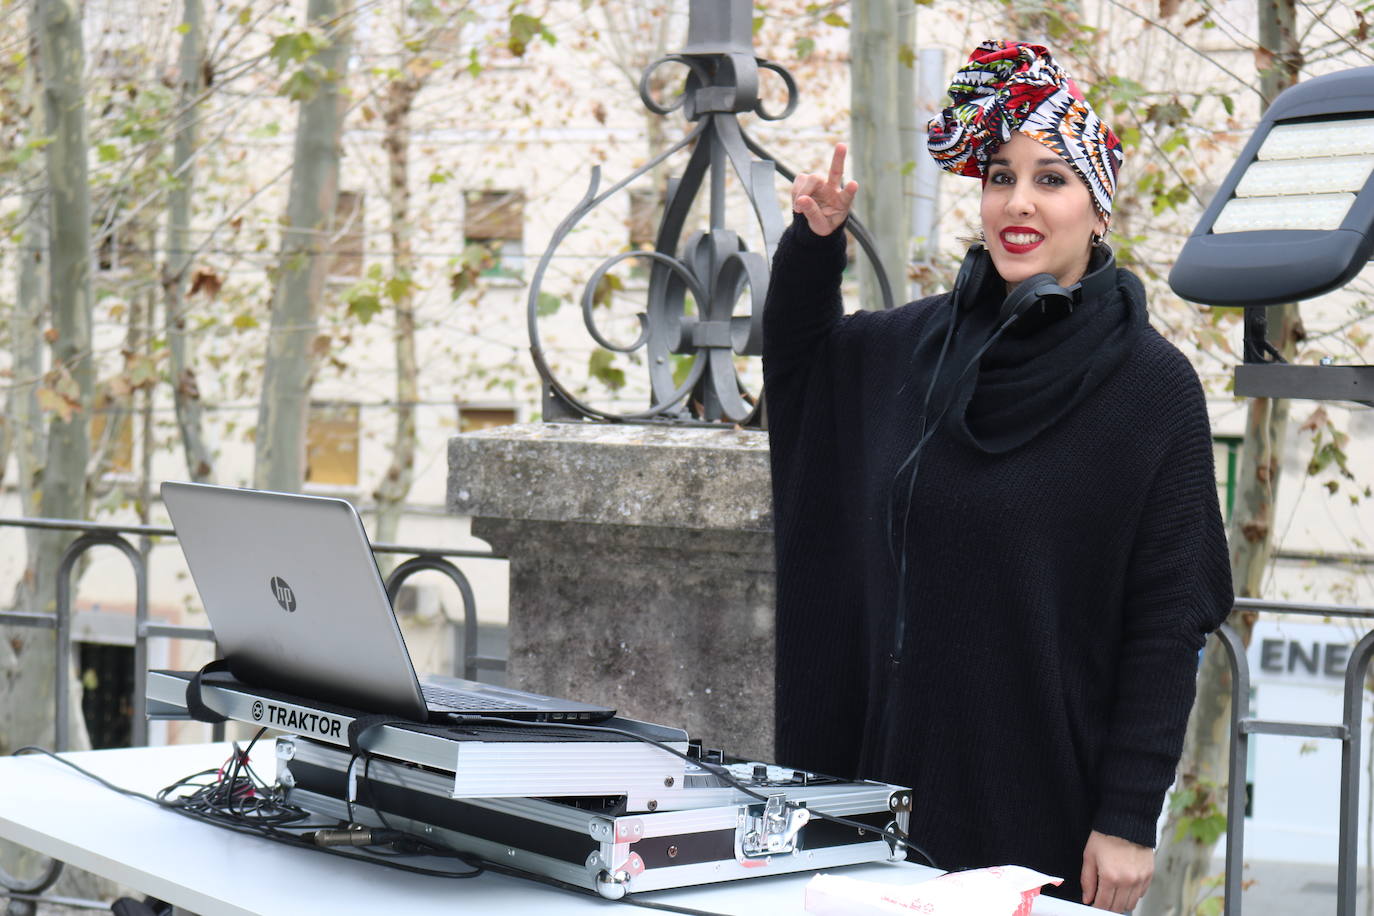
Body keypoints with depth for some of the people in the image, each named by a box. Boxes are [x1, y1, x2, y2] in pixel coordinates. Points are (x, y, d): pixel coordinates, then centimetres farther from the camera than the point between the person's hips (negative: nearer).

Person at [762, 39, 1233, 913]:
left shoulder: (1153, 385, -9)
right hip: (889, 768, 4)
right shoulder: (912, 343, 4)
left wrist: (1131, 817, -14)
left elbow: (1168, 624, -11)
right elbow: (796, 356, 26)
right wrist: (815, 243, 7)